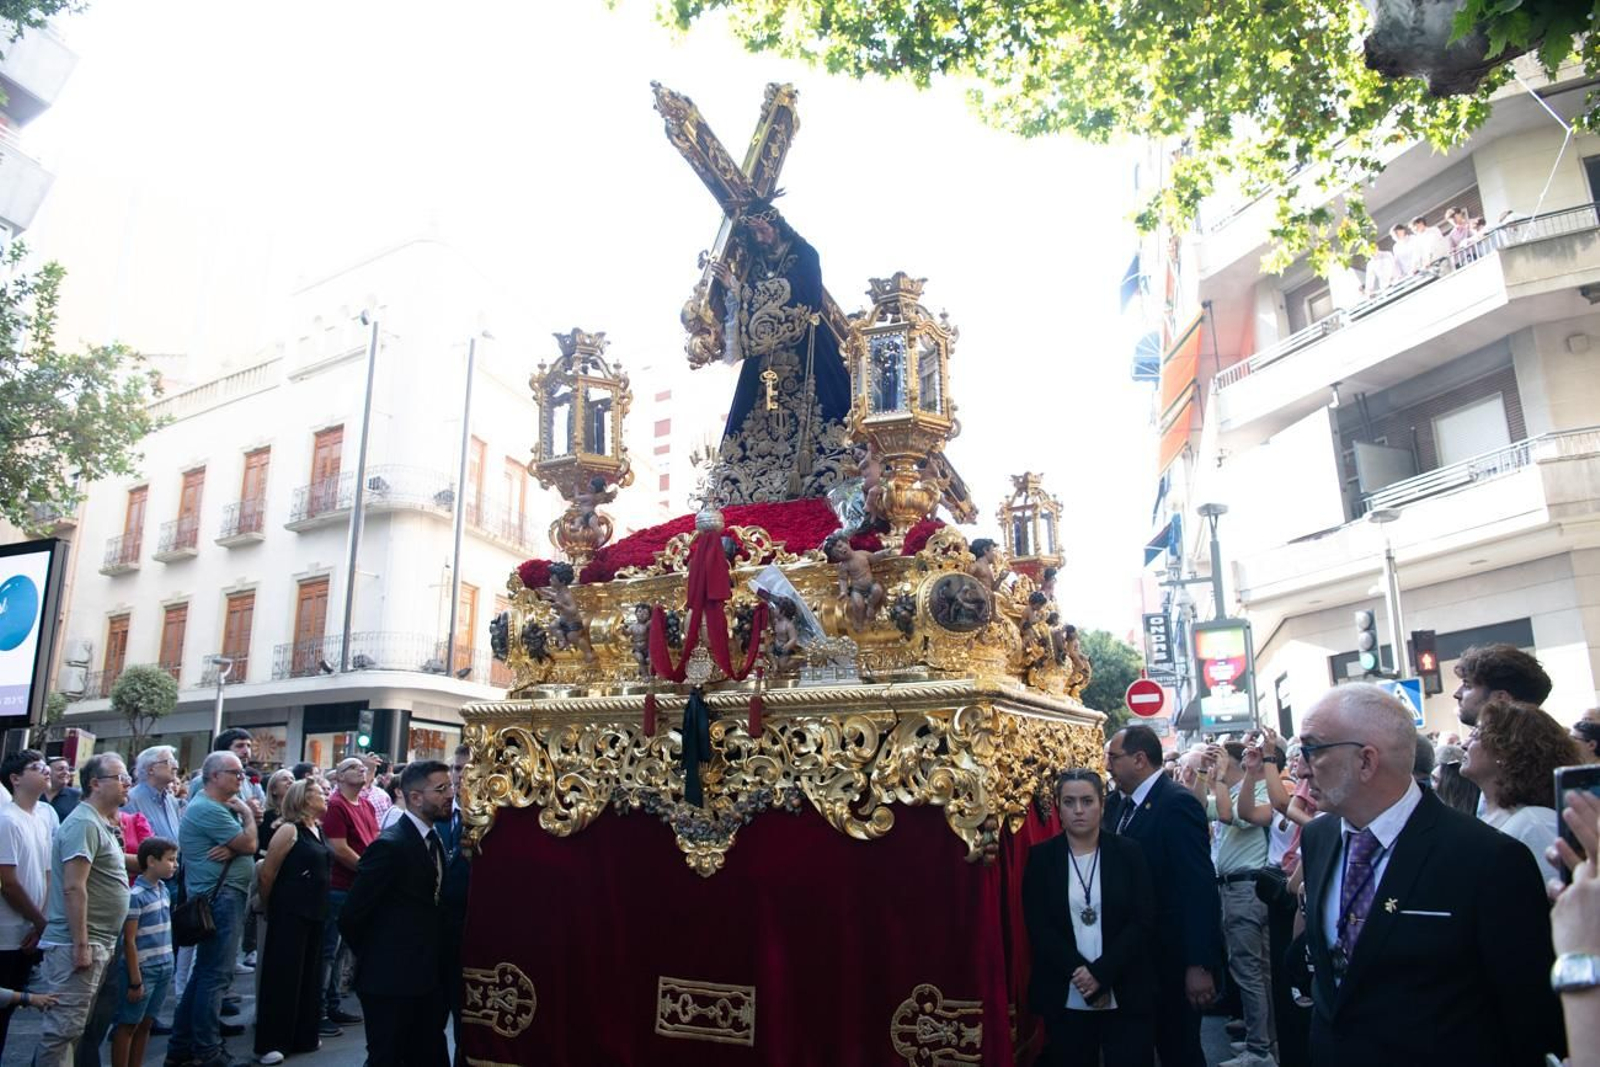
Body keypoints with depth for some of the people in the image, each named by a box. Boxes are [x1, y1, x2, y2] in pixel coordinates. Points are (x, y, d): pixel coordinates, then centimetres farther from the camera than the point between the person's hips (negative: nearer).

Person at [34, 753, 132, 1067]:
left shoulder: (101, 823, 15)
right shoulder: (84, 823, -16)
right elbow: (73, 888, -22)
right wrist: (80, 944, -22)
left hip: (98, 943, 10)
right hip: (78, 944, -10)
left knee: (74, 1026, 16)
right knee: (65, 1027, -5)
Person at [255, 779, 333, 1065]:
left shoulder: (318, 830, 11)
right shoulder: (289, 830, -12)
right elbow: (267, 873, -12)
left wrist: (319, 906, 17)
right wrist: (271, 906, 0)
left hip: (314, 913, 8)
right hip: (290, 913, -7)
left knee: (309, 975, 13)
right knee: (283, 976, -1)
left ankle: (303, 1037, 23)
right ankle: (269, 1043, 8)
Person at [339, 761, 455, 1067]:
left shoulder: (434, 840, 10)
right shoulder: (390, 845, -17)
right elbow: (350, 917, -15)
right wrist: (374, 958, 0)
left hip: (428, 978, 8)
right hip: (392, 981, -8)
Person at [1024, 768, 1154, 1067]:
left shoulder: (1129, 852, 0)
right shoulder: (1041, 857, 1)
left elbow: (1143, 921, -5)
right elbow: (1038, 928, -4)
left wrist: (1101, 973, -14)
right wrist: (1080, 973, -15)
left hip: (1125, 995, 0)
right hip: (1065, 999, 1)